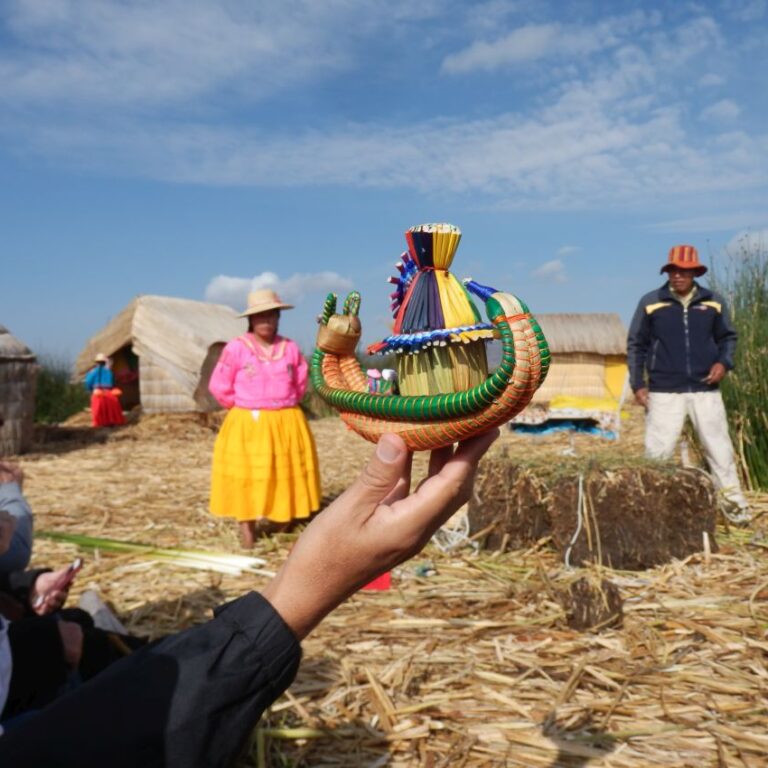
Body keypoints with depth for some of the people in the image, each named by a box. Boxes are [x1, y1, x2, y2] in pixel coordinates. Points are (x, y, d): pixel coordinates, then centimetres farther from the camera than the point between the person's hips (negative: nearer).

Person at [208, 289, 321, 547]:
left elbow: (301, 384, 16)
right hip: (247, 425, -3)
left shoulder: (291, 348, 4)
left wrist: (283, 406, 8)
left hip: (287, 424, 3)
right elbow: (219, 386, -3)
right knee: (246, 476, -1)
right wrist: (244, 409, 2)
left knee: (285, 475, 6)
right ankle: (247, 527, 7)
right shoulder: (236, 348, -7)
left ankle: (277, 521, 22)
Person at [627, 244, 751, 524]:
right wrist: (638, 384, -1)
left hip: (706, 390, 2)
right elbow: (636, 345, 4)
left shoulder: (714, 302, 5)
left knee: (719, 447, 8)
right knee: (657, 451, -2)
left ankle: (734, 503, 19)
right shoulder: (650, 302, 0)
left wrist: (724, 362, -4)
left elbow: (727, 337, 16)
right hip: (664, 392, -2)